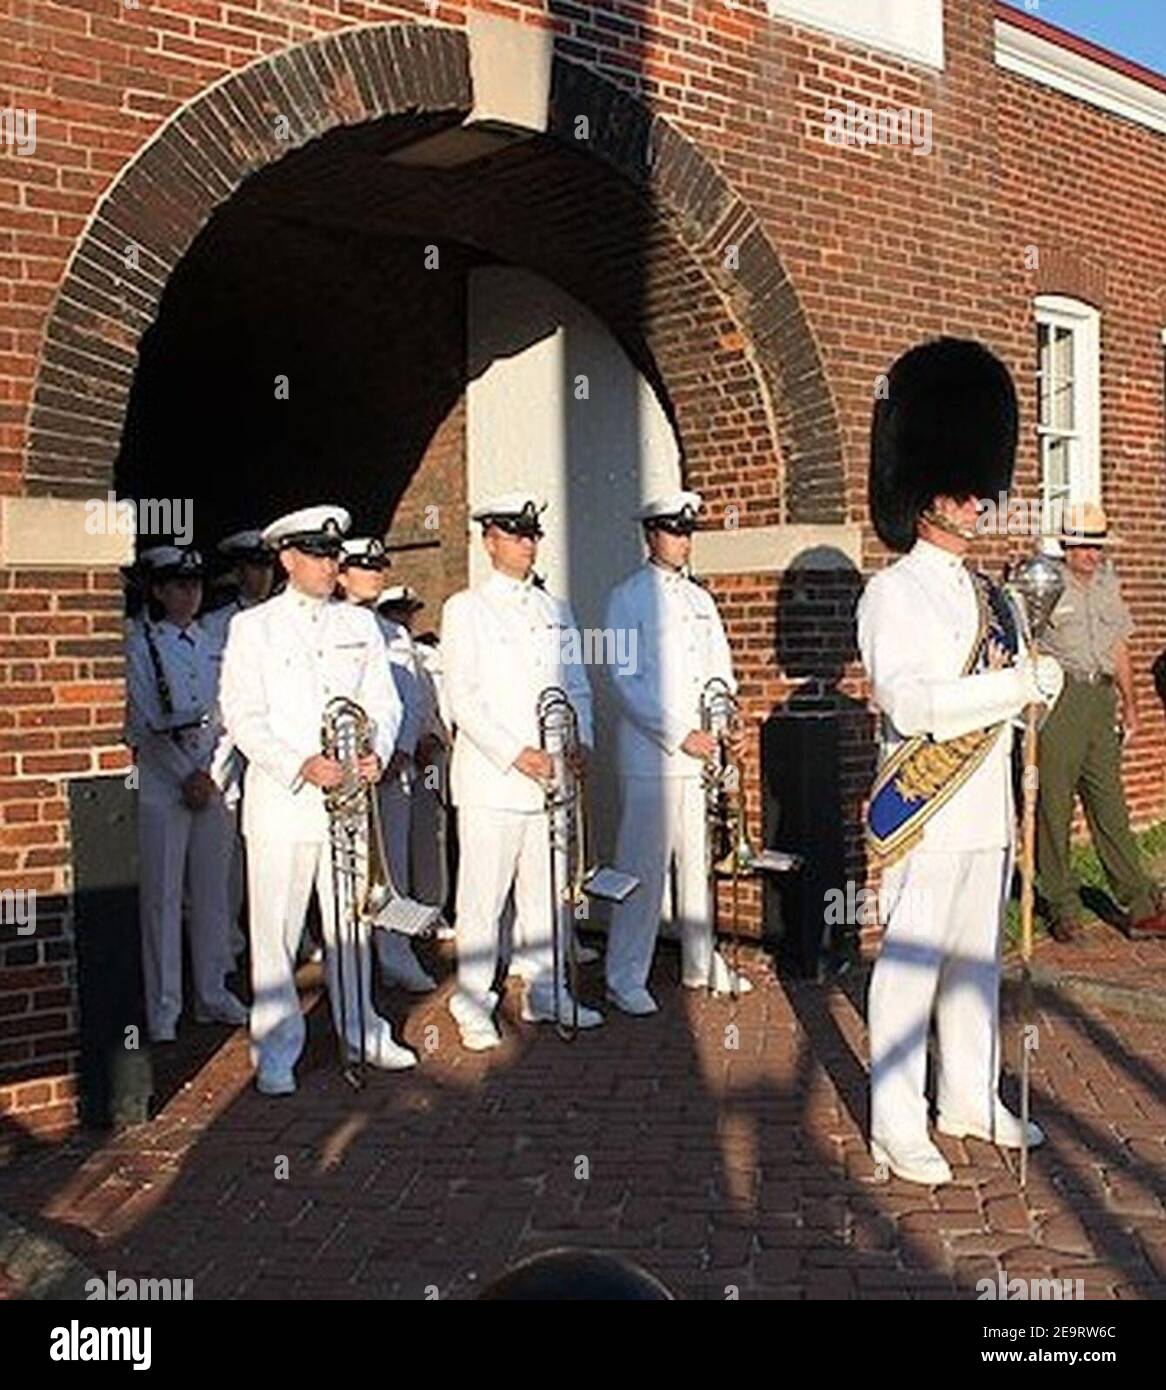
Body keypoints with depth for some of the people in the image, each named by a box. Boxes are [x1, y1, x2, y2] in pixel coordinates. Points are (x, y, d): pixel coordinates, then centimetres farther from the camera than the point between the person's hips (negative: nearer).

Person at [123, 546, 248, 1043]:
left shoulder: (208, 643, 12)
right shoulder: (140, 644, -4)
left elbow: (224, 714, 9)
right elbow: (145, 723, -8)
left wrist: (209, 773, -3)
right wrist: (186, 777, -9)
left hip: (212, 780, 5)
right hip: (161, 779, -5)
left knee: (211, 889, 10)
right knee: (163, 894, -1)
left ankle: (212, 993, 20)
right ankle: (164, 1007, 8)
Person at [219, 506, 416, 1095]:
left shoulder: (360, 623, 13)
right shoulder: (253, 627, 1)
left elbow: (384, 701, 12)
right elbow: (242, 717, -6)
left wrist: (377, 753, -9)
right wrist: (300, 766, -18)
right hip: (281, 800, -3)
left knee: (353, 920, 13)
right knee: (275, 928, -1)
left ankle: (361, 1032, 27)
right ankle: (276, 1052, 10)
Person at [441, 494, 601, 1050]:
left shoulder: (556, 611, 17)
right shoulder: (465, 609, 0)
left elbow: (577, 685, 19)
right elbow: (462, 698, -7)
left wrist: (580, 742, 0)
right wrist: (516, 754, -15)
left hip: (550, 776, 5)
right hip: (491, 778, -5)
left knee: (548, 891, 11)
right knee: (483, 895, -2)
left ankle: (546, 993, 23)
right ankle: (473, 1006, 9)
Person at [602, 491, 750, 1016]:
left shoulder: (701, 599, 17)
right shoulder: (628, 598, -2)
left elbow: (720, 670, 19)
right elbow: (627, 681, -9)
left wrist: (729, 726, 1)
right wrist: (679, 735, -14)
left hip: (703, 755, 6)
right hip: (651, 756, -6)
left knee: (700, 862, 13)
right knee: (643, 869, -4)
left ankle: (701, 964, 25)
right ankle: (626, 978, 4)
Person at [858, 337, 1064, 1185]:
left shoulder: (988, 595, 14)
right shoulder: (894, 593, -10)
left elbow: (1019, 693, 20)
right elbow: (911, 705, -23)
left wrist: (1038, 684, -3)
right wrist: (1019, 682, -21)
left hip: (988, 814, 8)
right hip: (925, 818, -8)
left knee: (979, 961, 17)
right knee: (910, 969, -1)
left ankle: (972, 1098, 31)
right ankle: (897, 1129, 8)